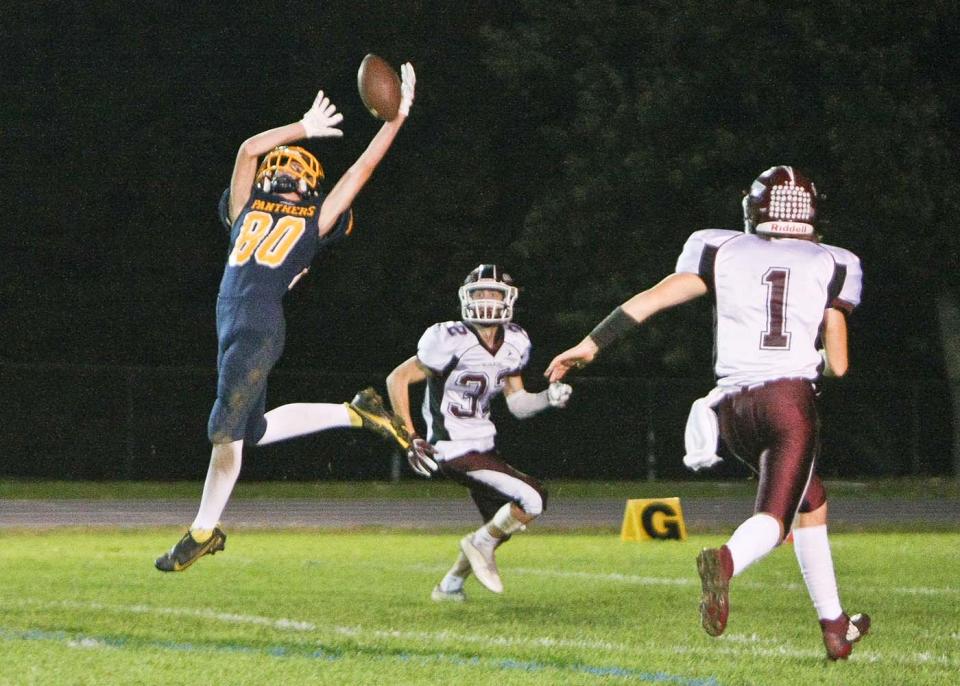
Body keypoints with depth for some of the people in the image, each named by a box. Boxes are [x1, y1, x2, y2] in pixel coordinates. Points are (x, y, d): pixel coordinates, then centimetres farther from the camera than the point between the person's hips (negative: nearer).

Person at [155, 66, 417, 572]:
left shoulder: (316, 221, 13)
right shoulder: (247, 208, 23)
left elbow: (361, 170, 15)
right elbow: (249, 149, 19)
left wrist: (396, 118, 13)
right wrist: (306, 128, 23)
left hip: (261, 327, -6)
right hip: (231, 326, 6)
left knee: (227, 429, -7)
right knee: (254, 430, 9)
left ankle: (204, 531, 2)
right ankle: (355, 413, 24)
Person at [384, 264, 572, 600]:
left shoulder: (514, 343, 3)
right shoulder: (452, 341, -19)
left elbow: (517, 404, 12)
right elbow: (398, 379, -13)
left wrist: (549, 397, -8)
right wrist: (411, 439, -16)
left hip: (483, 446, 9)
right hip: (456, 451, -9)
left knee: (499, 526, 19)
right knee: (533, 499, -18)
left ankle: (450, 585, 35)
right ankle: (481, 544, 5)